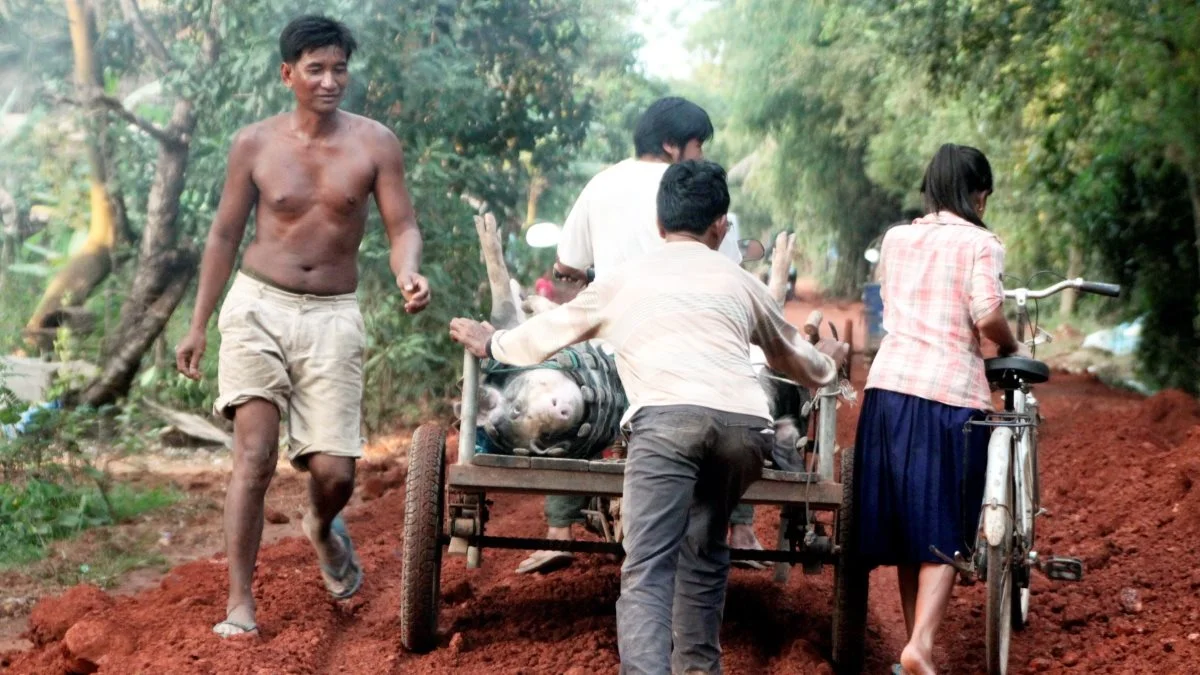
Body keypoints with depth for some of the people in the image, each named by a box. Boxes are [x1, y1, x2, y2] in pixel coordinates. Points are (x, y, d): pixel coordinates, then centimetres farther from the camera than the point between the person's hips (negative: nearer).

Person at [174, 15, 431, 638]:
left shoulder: (375, 144, -1)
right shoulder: (254, 144, 1)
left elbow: (401, 225, -2)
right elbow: (224, 236, 9)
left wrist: (407, 272, -26)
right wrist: (198, 325, 9)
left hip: (332, 317, 1)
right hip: (258, 307, 0)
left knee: (334, 470, -2)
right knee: (254, 455, -11)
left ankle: (323, 529, 36)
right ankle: (239, 603, -5)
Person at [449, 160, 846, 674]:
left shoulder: (622, 280, 27)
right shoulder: (739, 282, 31)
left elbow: (546, 333, 42)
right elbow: (792, 357, 49)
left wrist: (490, 343, 62)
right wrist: (826, 363, 72)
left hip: (668, 417, -3)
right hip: (746, 422, 3)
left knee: (647, 567, -12)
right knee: (704, 550, 25)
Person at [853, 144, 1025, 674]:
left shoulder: (895, 239, 15)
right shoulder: (979, 243, 0)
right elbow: (986, 315, -12)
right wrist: (1013, 349, 5)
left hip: (888, 386, 5)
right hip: (950, 393, -5)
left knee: (905, 525, 13)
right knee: (944, 532, -1)